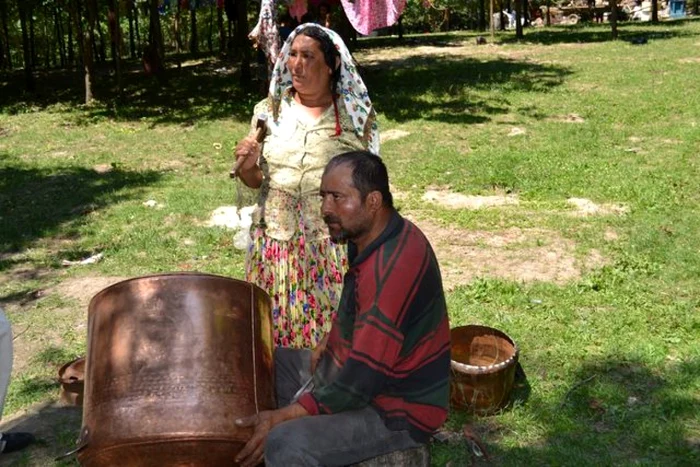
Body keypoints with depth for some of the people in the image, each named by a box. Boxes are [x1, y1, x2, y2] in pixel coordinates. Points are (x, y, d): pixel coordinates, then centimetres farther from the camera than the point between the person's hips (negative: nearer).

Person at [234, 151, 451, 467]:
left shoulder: (393, 267, -31)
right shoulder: (374, 238, -1)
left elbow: (362, 378, -31)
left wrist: (282, 416, -28)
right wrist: (329, 343, 5)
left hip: (398, 409, -10)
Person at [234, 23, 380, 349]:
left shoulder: (356, 114, -1)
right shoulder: (269, 111, 4)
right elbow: (255, 186, 9)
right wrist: (247, 168, -12)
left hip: (336, 248, -2)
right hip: (277, 247, 2)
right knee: (278, 334, 8)